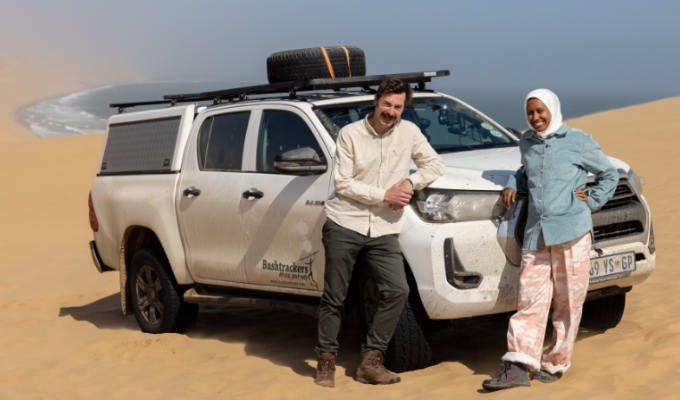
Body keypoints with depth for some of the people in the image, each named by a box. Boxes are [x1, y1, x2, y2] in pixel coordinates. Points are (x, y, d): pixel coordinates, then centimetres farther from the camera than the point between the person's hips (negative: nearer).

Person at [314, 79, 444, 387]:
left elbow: (434, 164, 14)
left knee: (397, 290, -13)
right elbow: (342, 183, -6)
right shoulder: (350, 134, -3)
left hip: (384, 230, 2)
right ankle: (326, 360, 17)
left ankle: (370, 361, -4)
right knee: (334, 297, 2)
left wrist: (410, 182, -5)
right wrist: (384, 195, -12)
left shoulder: (409, 132, 7)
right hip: (344, 225, -2)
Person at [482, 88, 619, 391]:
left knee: (568, 301, 1)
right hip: (535, 233, 4)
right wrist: (513, 184, 16)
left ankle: (555, 363, 12)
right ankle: (517, 366, -7)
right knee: (530, 300, -4)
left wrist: (592, 201, 3)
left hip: (571, 231, -3)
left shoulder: (578, 141, 3)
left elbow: (609, 174, 13)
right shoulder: (527, 142, 15)